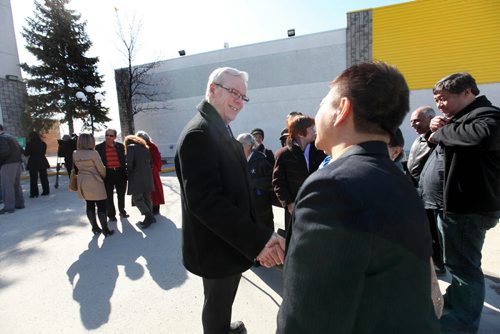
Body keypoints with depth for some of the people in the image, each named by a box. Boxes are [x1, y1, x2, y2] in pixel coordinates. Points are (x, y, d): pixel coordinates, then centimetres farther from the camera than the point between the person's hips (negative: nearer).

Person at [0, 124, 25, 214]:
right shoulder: (11, 137, 18)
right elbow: (20, 149, 19)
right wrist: (16, 156, 13)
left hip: (8, 164, -9)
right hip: (17, 162, 9)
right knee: (16, 184, 14)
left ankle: (9, 207, -4)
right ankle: (19, 203, 20)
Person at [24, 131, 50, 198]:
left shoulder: (30, 143, -11)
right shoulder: (43, 143, 1)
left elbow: (26, 154, -6)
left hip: (33, 163, -4)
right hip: (42, 162, 4)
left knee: (33, 178, 3)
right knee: (43, 177, 11)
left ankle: (34, 193, 5)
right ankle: (46, 191, 15)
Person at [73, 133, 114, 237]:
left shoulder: (75, 154, 1)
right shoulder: (93, 153, -16)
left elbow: (76, 168, 7)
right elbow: (101, 169, -9)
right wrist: (104, 176, 9)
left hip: (82, 183, 6)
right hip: (95, 183, -6)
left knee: (90, 205, 15)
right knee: (101, 206, 1)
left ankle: (95, 228, 24)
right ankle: (105, 230, 5)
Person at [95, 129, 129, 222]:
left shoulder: (120, 146, 4)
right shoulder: (99, 147, -1)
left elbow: (123, 160, 7)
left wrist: (125, 172, 4)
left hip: (120, 173, 2)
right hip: (107, 174, -2)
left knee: (121, 194, 14)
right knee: (109, 196, 5)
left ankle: (122, 211, 33)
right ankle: (111, 215, 20)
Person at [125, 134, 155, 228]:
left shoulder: (131, 147, -3)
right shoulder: (145, 147, 18)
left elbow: (129, 163, -13)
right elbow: (151, 162, 16)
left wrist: (129, 172, 3)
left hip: (137, 177, -7)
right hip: (148, 176, 7)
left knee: (137, 198, -1)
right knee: (147, 197, 11)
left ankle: (149, 217, -9)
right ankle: (149, 218, 14)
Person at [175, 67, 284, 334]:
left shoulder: (220, 129, 9)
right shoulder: (199, 133, -23)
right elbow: (205, 201, -31)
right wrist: (257, 239, -32)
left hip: (231, 240, 9)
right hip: (218, 246, -9)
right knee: (218, 304, 16)